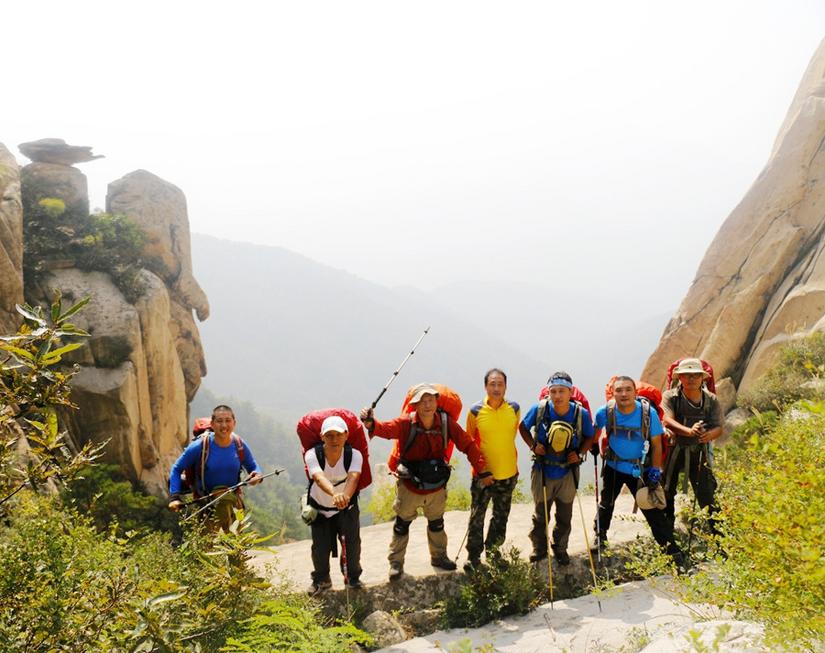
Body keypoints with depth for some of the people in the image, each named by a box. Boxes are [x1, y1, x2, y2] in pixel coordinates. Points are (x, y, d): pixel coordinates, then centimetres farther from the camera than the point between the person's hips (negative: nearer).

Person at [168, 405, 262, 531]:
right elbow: (176, 469, -5)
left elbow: (253, 467, 10)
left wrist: (257, 475, -15)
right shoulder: (200, 446, -15)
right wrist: (174, 497, -16)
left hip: (233, 497, 2)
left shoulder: (240, 446, -6)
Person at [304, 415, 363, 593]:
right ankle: (321, 579, 29)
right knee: (320, 547, 1)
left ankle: (353, 576, 22)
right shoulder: (312, 455, -24)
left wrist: (345, 495, -64)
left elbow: (353, 477, -41)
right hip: (319, 508, 0)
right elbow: (319, 478, -43)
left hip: (347, 507, 0)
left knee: (352, 542, -5)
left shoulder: (354, 455, -22)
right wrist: (334, 494, -64)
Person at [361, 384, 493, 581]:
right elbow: (386, 429, -40)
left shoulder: (446, 422, -15)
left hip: (436, 487, 3)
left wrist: (482, 470, -12)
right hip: (409, 486, -3)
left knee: (436, 523, 24)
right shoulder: (406, 423, -22)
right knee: (402, 525, 12)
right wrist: (370, 424, -62)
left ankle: (438, 556, 47)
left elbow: (468, 444, -10)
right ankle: (396, 563, 31)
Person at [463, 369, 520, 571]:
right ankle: (473, 556, 16)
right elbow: (468, 440, 3)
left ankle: (493, 550, 35)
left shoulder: (514, 409, -4)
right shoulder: (476, 411, -11)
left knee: (501, 517, 17)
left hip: (508, 473, 3)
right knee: (477, 517, 2)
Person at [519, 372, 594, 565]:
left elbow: (589, 437, 2)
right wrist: (533, 445, -13)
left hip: (568, 473, 1)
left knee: (564, 516, 17)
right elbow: (523, 427, 1)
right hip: (542, 471, -1)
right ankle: (539, 548, 36)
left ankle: (560, 549, 38)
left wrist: (579, 453, -14)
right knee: (540, 514, 16)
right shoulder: (539, 409, -17)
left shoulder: (581, 413, -15)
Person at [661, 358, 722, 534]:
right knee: (667, 491, 10)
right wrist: (688, 431, -40)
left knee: (707, 493, -6)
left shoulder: (711, 400, 0)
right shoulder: (670, 396, -7)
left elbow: (718, 427, -5)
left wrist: (709, 435, -30)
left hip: (699, 451, 0)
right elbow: (667, 421, -22)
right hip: (673, 449, 0)